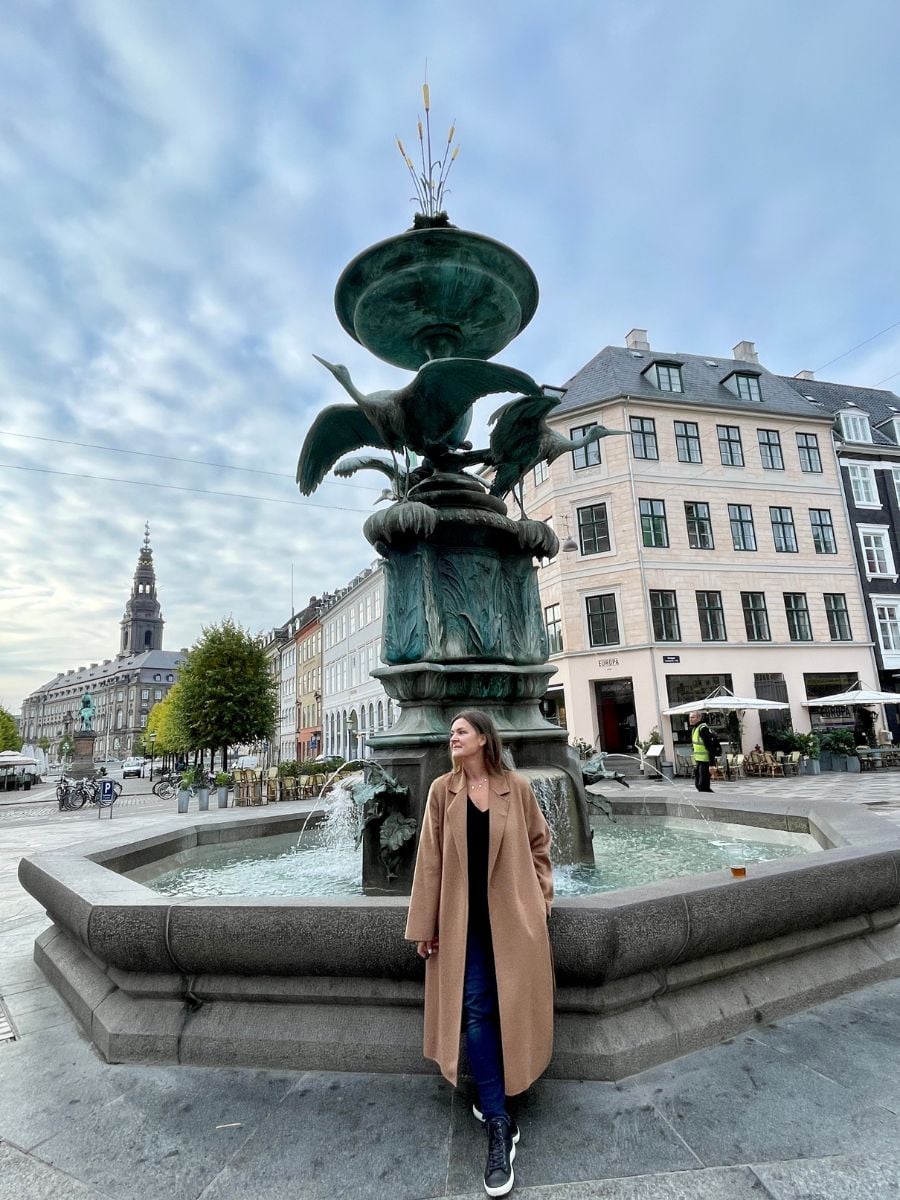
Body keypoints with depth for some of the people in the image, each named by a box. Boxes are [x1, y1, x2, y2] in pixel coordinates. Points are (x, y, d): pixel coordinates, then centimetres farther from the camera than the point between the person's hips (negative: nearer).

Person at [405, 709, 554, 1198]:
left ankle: (492, 1098, 34)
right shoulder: (442, 790, -3)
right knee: (474, 1008, -1)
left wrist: (542, 889, 4)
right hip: (463, 917, 0)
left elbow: (539, 841, 8)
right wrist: (424, 923, -1)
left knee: (510, 1003, 8)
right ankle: (499, 1126, 13)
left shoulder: (516, 787, -5)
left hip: (512, 914, 0)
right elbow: (430, 858, -2)